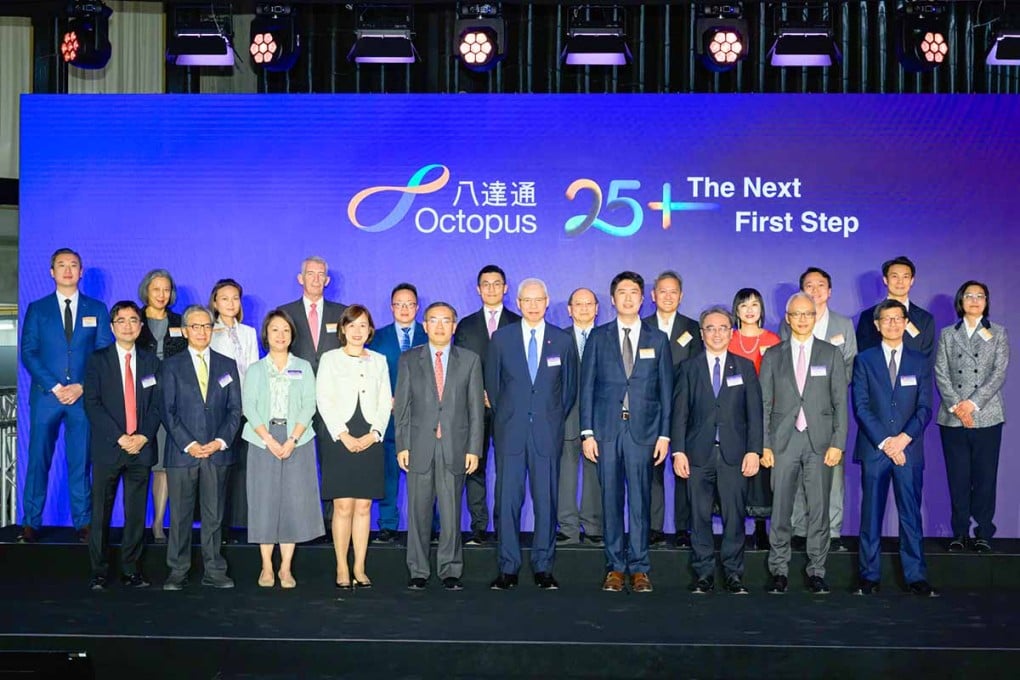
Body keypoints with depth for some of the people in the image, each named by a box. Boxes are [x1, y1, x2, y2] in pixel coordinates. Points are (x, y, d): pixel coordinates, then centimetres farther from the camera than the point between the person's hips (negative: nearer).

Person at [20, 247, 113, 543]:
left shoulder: (97, 309, 10)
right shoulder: (37, 309, 9)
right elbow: (28, 353, 2)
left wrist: (81, 387, -7)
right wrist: (54, 387, -9)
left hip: (83, 396, 0)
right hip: (45, 396, 0)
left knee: (81, 461, 2)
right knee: (38, 460, 1)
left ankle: (83, 522, 7)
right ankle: (31, 523, 8)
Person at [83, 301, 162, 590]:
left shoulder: (151, 361, 11)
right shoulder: (98, 359, 4)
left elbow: (157, 405, 7)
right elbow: (92, 404, -4)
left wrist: (143, 436, -9)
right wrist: (120, 437, -13)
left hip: (141, 447, 2)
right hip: (107, 447, -2)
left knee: (137, 513, 4)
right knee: (101, 512, 1)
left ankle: (131, 570, 13)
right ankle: (99, 572, 9)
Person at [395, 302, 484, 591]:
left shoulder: (470, 360, 7)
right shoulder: (409, 359, 8)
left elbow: (476, 408, 5)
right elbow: (401, 406, 6)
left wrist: (474, 448, -1)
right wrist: (402, 445, -2)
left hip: (455, 447, 0)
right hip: (420, 446, 0)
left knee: (451, 512, 3)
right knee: (418, 511, 3)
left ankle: (450, 571, 12)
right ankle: (418, 572, 12)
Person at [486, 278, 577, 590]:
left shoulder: (563, 340, 7)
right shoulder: (501, 338, 6)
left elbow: (570, 386, 13)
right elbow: (492, 382, 12)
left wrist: (555, 419, 10)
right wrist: (503, 417, 10)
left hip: (547, 432, 0)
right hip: (510, 432, 0)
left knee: (547, 501, 2)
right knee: (507, 501, 0)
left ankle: (543, 568, 11)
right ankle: (507, 569, 7)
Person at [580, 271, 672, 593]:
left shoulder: (658, 340, 10)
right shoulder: (598, 337, 9)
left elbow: (666, 390, 8)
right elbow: (586, 386, 6)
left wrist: (664, 434, 0)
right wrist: (587, 432, -2)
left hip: (643, 429, 0)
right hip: (607, 428, 0)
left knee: (640, 499, -1)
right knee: (611, 498, 2)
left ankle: (639, 568, 6)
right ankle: (615, 567, 10)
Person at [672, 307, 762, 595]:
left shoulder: (745, 367, 10)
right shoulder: (689, 368, 9)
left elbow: (754, 412, 6)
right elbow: (680, 413, 5)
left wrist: (753, 451, -3)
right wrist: (678, 451, -3)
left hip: (734, 453, 0)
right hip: (699, 453, 0)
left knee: (734, 516, 0)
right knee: (700, 517, 2)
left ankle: (734, 574, 9)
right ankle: (703, 574, 11)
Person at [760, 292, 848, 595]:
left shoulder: (831, 354, 7)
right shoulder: (773, 356, 8)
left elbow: (840, 402, 4)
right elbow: (764, 403, 7)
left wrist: (838, 443, -4)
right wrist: (763, 444, -1)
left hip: (820, 442, 0)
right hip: (783, 442, 0)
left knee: (819, 509, 2)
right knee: (780, 509, 2)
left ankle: (817, 572, 12)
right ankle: (779, 570, 11)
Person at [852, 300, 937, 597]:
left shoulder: (920, 362, 10)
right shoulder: (864, 360, 6)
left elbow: (924, 408, 4)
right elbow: (860, 406, -2)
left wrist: (904, 437, -11)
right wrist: (883, 442, -10)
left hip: (909, 449, 1)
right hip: (873, 449, -1)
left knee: (911, 514, 2)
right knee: (871, 515, 3)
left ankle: (916, 577, 8)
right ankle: (870, 577, 9)